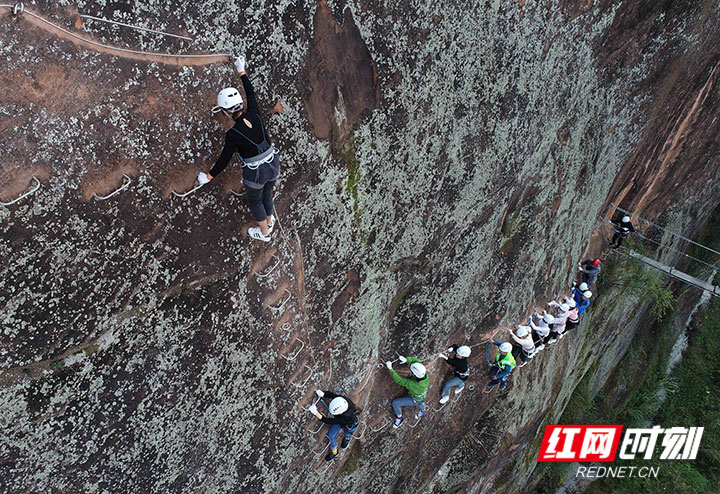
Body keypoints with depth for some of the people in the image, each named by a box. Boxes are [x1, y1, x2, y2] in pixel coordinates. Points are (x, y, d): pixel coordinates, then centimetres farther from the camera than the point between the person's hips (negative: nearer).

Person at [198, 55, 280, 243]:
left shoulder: (232, 135, -25)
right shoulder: (254, 115, -14)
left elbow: (224, 159, -13)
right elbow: (251, 93, 5)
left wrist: (208, 176, 2)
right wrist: (242, 71, 19)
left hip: (255, 173, -5)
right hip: (273, 165, 5)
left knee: (255, 200, 25)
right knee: (267, 194, 32)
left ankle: (264, 232, 46)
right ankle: (270, 221, 58)